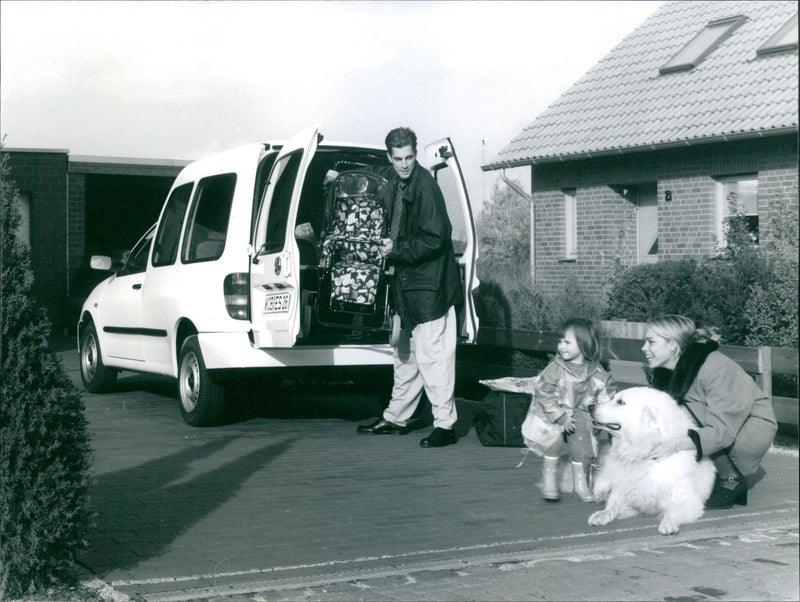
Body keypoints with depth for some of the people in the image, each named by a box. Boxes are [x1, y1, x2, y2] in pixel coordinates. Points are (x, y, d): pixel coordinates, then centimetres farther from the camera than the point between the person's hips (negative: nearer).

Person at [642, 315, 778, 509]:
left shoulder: (715, 368, -26)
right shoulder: (662, 374, -2)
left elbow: (722, 429, -34)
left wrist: (676, 445, -47)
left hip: (753, 428, -7)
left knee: (687, 408, -29)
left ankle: (732, 481, -16)